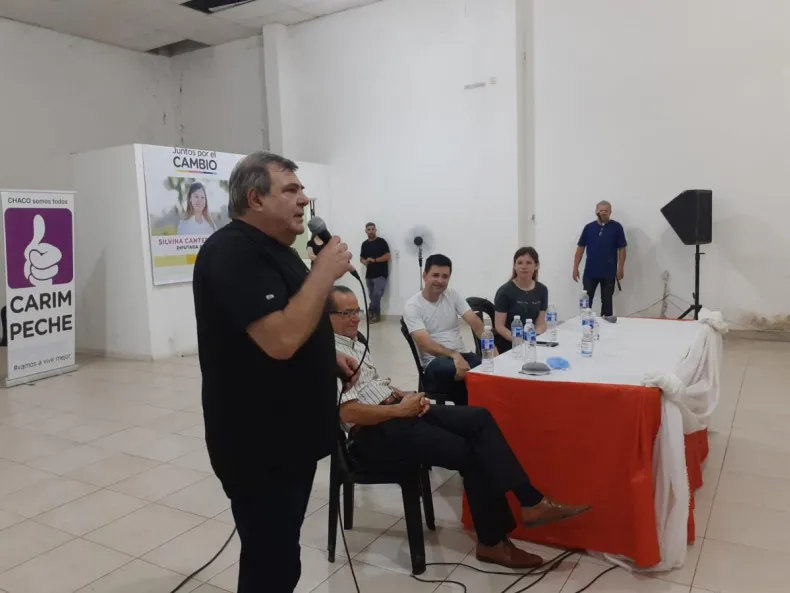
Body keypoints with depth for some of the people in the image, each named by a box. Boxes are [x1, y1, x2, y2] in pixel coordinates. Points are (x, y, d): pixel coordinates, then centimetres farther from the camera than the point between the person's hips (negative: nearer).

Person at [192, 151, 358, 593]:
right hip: (260, 444, -10)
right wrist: (325, 272, -22)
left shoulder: (273, 249, 13)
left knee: (279, 556, 23)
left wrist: (329, 356, 9)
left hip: (290, 434, 10)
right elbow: (280, 339, -31)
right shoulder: (233, 253, -20)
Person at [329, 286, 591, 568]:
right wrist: (400, 409, -15)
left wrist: (405, 396, 3)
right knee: (469, 452, -17)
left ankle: (531, 502, -12)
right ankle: (492, 542, -2)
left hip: (397, 409, 9)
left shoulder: (354, 342, 16)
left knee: (478, 417, -11)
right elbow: (348, 413, -22)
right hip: (372, 431, -9)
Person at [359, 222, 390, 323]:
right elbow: (361, 258, 20)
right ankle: (376, 315, 18)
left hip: (380, 274, -5)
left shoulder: (381, 242, -5)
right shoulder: (364, 244, 12)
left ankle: (371, 313, 1)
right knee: (372, 296, 8)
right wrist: (364, 261, -4)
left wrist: (374, 260, -17)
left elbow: (388, 256, -10)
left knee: (376, 295, -13)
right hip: (369, 275, 5)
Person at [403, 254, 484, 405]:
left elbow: (477, 325, -1)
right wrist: (454, 355, -35)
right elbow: (426, 344, -17)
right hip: (435, 362, -4)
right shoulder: (412, 306, -6)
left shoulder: (453, 295, 9)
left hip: (462, 356, 4)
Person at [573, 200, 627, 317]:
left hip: (608, 272, -1)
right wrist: (575, 267, 0)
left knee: (607, 301, 9)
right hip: (590, 272, 1)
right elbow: (580, 248, 5)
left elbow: (622, 249, -1)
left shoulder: (617, 227, -1)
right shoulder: (589, 227, 3)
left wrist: (620, 268, -7)